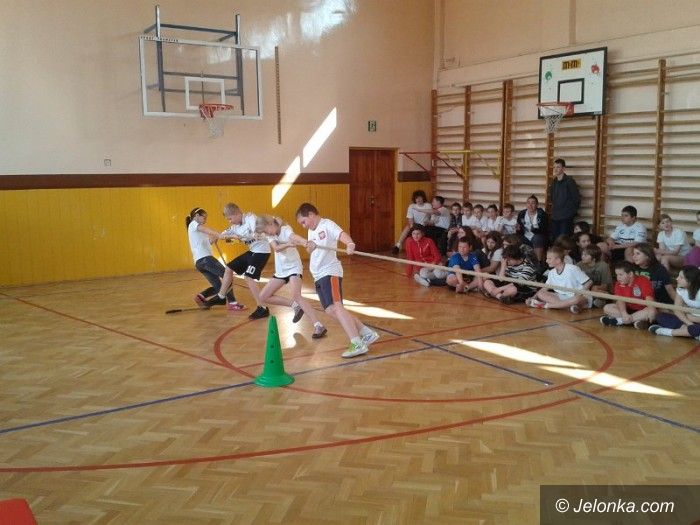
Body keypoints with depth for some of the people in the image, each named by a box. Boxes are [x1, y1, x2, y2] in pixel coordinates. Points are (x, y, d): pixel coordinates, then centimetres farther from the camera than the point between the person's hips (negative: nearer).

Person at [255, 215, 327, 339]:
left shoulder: (286, 229, -17)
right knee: (264, 297, 6)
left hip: (293, 267, -8)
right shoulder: (270, 235, -1)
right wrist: (287, 244, -47)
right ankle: (295, 306, 15)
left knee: (296, 296, -28)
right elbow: (276, 248, -23)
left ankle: (319, 326, -32)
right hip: (280, 270, 8)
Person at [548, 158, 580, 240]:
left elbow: (576, 198, -6)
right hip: (554, 217, 6)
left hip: (566, 217, -6)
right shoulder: (554, 182, 12)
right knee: (554, 239, 7)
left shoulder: (569, 181, -8)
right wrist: (555, 208, 14)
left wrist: (572, 211, -3)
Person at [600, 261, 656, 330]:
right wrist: (624, 313, -34)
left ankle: (619, 321, -34)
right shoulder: (619, 284, -4)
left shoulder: (643, 281, -16)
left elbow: (649, 300, -27)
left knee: (652, 311, -37)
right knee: (607, 308, -12)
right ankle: (635, 321, -29)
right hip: (629, 310, 4)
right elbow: (620, 300, -14)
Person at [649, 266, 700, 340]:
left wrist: (689, 317, -9)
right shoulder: (680, 289, -5)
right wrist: (689, 323, -26)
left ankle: (669, 332, -24)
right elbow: (677, 310, -10)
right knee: (660, 316, -9)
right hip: (689, 319, 6)